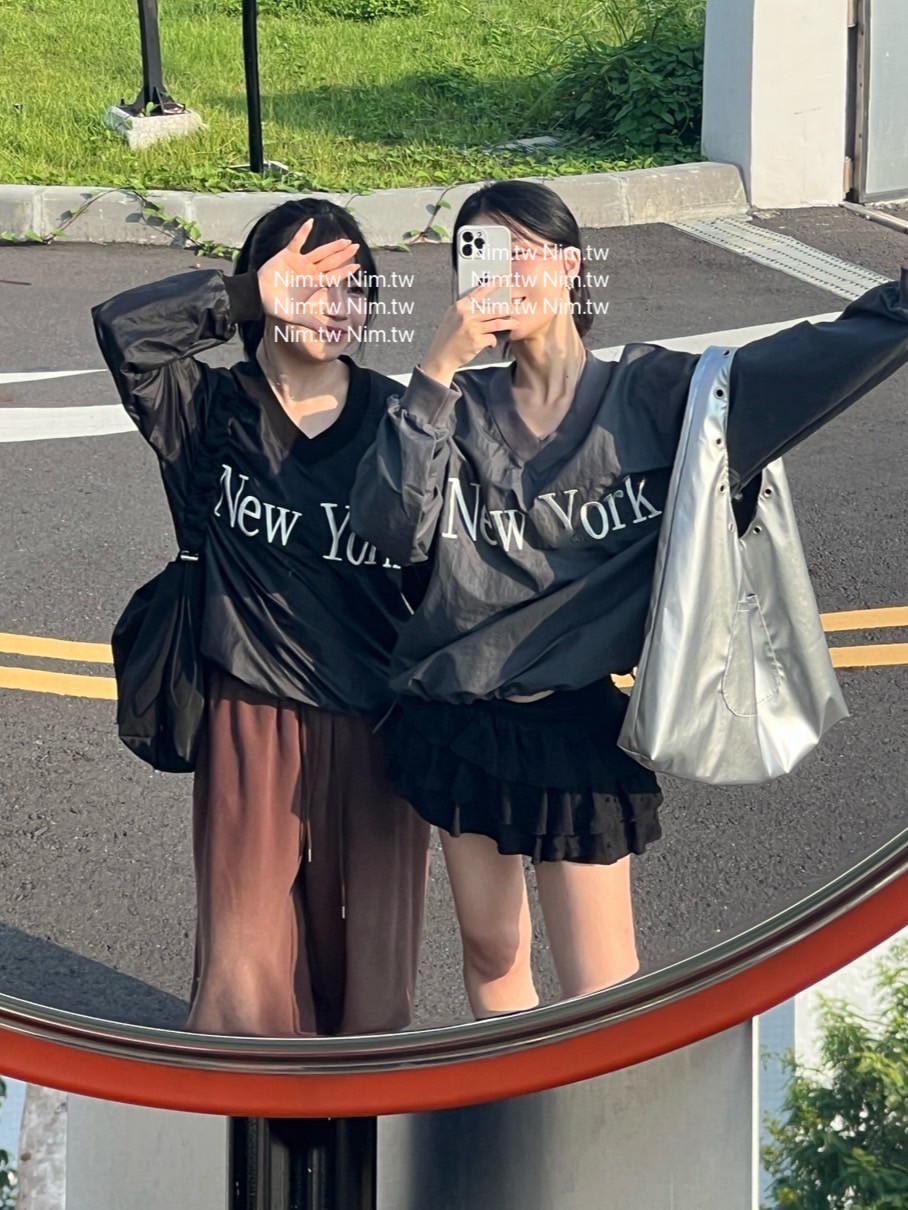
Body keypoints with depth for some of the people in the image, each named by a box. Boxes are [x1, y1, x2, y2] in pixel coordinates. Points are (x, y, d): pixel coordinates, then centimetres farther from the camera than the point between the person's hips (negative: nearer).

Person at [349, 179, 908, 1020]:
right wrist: (436, 371, -18)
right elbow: (387, 526, -12)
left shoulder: (650, 395, -6)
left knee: (600, 1000, -2)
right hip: (453, 721, 4)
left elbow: (815, 362, -15)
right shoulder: (460, 410, 3)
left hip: (577, 727, -3)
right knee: (490, 950, 16)